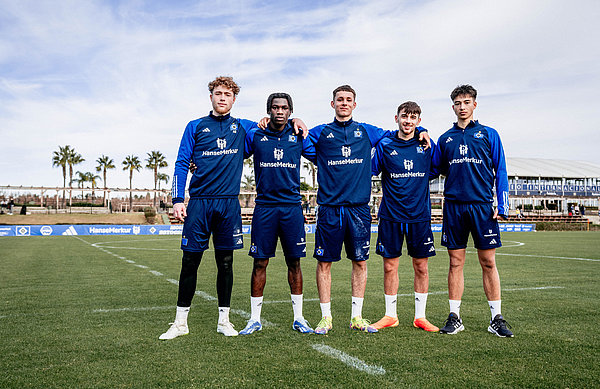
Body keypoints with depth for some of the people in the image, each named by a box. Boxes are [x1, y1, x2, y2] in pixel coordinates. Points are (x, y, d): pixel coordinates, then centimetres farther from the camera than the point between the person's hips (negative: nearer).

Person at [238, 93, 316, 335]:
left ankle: (298, 317, 17)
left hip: (292, 207, 1)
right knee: (260, 262, 2)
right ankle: (255, 319, 14)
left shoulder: (298, 136, 7)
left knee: (294, 262, 5)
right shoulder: (255, 135, 5)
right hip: (264, 206, -1)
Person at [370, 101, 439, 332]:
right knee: (390, 266, 4)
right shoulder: (385, 145, 1)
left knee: (421, 266, 5)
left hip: (419, 215, 1)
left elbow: (436, 169, 18)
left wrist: (417, 183, 9)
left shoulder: (426, 144, 5)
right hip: (391, 216, -1)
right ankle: (390, 315, 19)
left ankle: (420, 317, 19)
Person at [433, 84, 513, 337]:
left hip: (482, 206, -1)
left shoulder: (489, 134, 8)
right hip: (454, 205, 2)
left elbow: (500, 171, 5)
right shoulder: (445, 139, 13)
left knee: (488, 263, 1)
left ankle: (496, 319, 11)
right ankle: (454, 317, 12)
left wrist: (502, 206, -4)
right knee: (455, 262, 4)